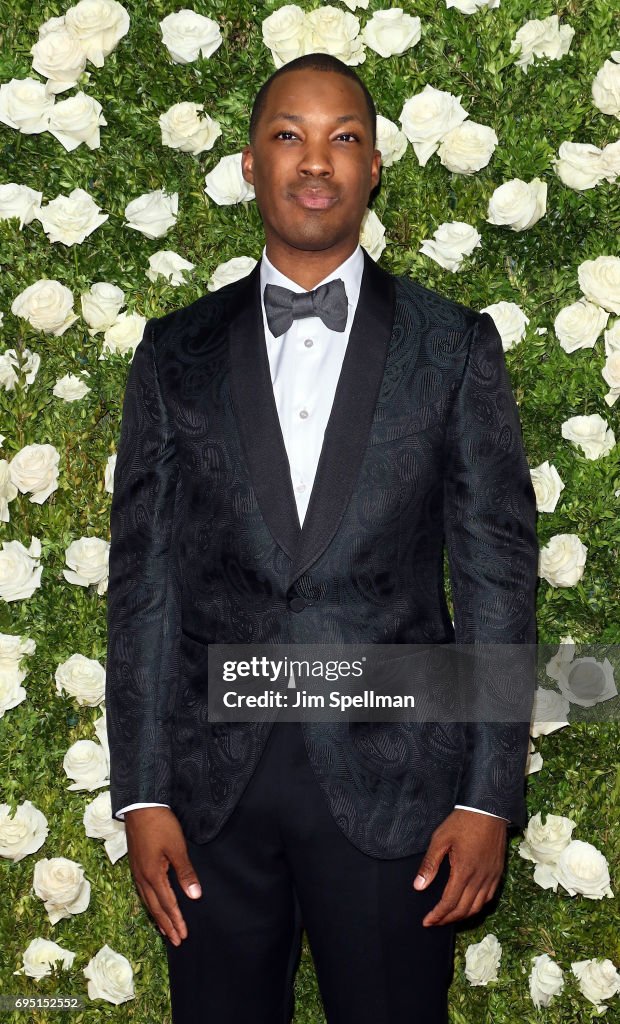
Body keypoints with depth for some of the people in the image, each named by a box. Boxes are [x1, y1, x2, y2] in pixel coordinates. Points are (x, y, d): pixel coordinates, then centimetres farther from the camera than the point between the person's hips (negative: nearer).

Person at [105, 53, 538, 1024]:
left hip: (393, 785, -1)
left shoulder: (455, 347, 2)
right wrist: (141, 795, -1)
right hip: (213, 787, 2)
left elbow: (498, 570, 0)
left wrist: (490, 795, -6)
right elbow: (144, 572, 4)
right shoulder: (177, 353, 6)